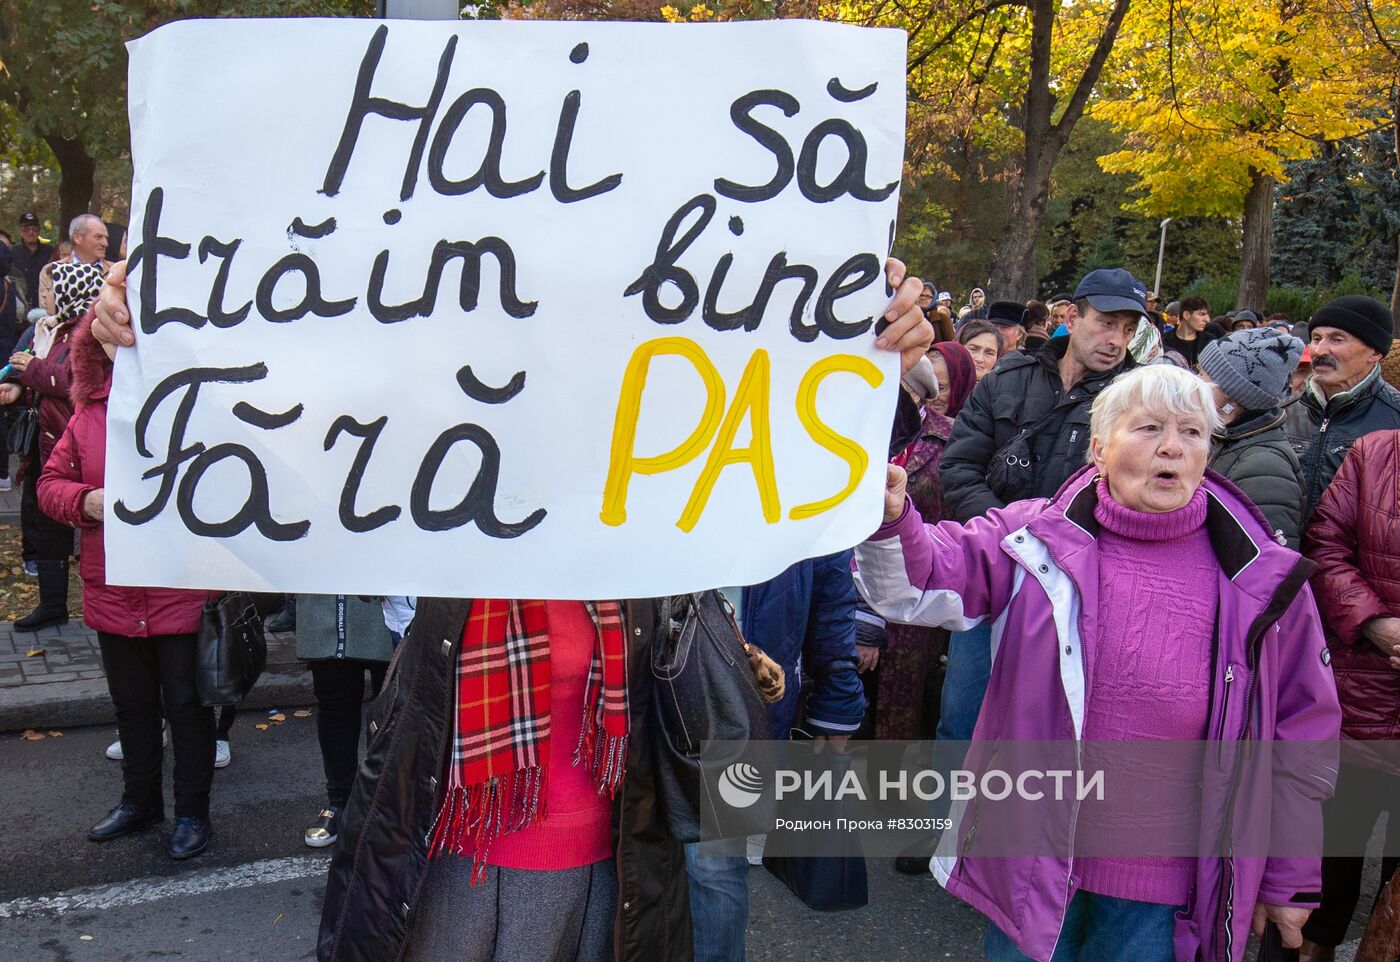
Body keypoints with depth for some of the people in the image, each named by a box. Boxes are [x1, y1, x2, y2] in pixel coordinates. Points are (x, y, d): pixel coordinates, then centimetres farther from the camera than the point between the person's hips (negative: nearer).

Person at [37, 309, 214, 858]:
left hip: (182, 593, -5)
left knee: (186, 705, 8)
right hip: (114, 597, 5)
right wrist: (85, 501, -9)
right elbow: (51, 482, 10)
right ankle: (140, 801, 41)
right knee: (132, 705, 21)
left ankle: (193, 812, 25)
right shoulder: (89, 413, 5)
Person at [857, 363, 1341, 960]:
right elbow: (920, 584, -14)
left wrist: (1291, 880, 10)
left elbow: (1303, 731, 4)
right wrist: (890, 521, -38)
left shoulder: (1264, 581, -5)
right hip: (1032, 864, 0)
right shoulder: (1035, 537, -6)